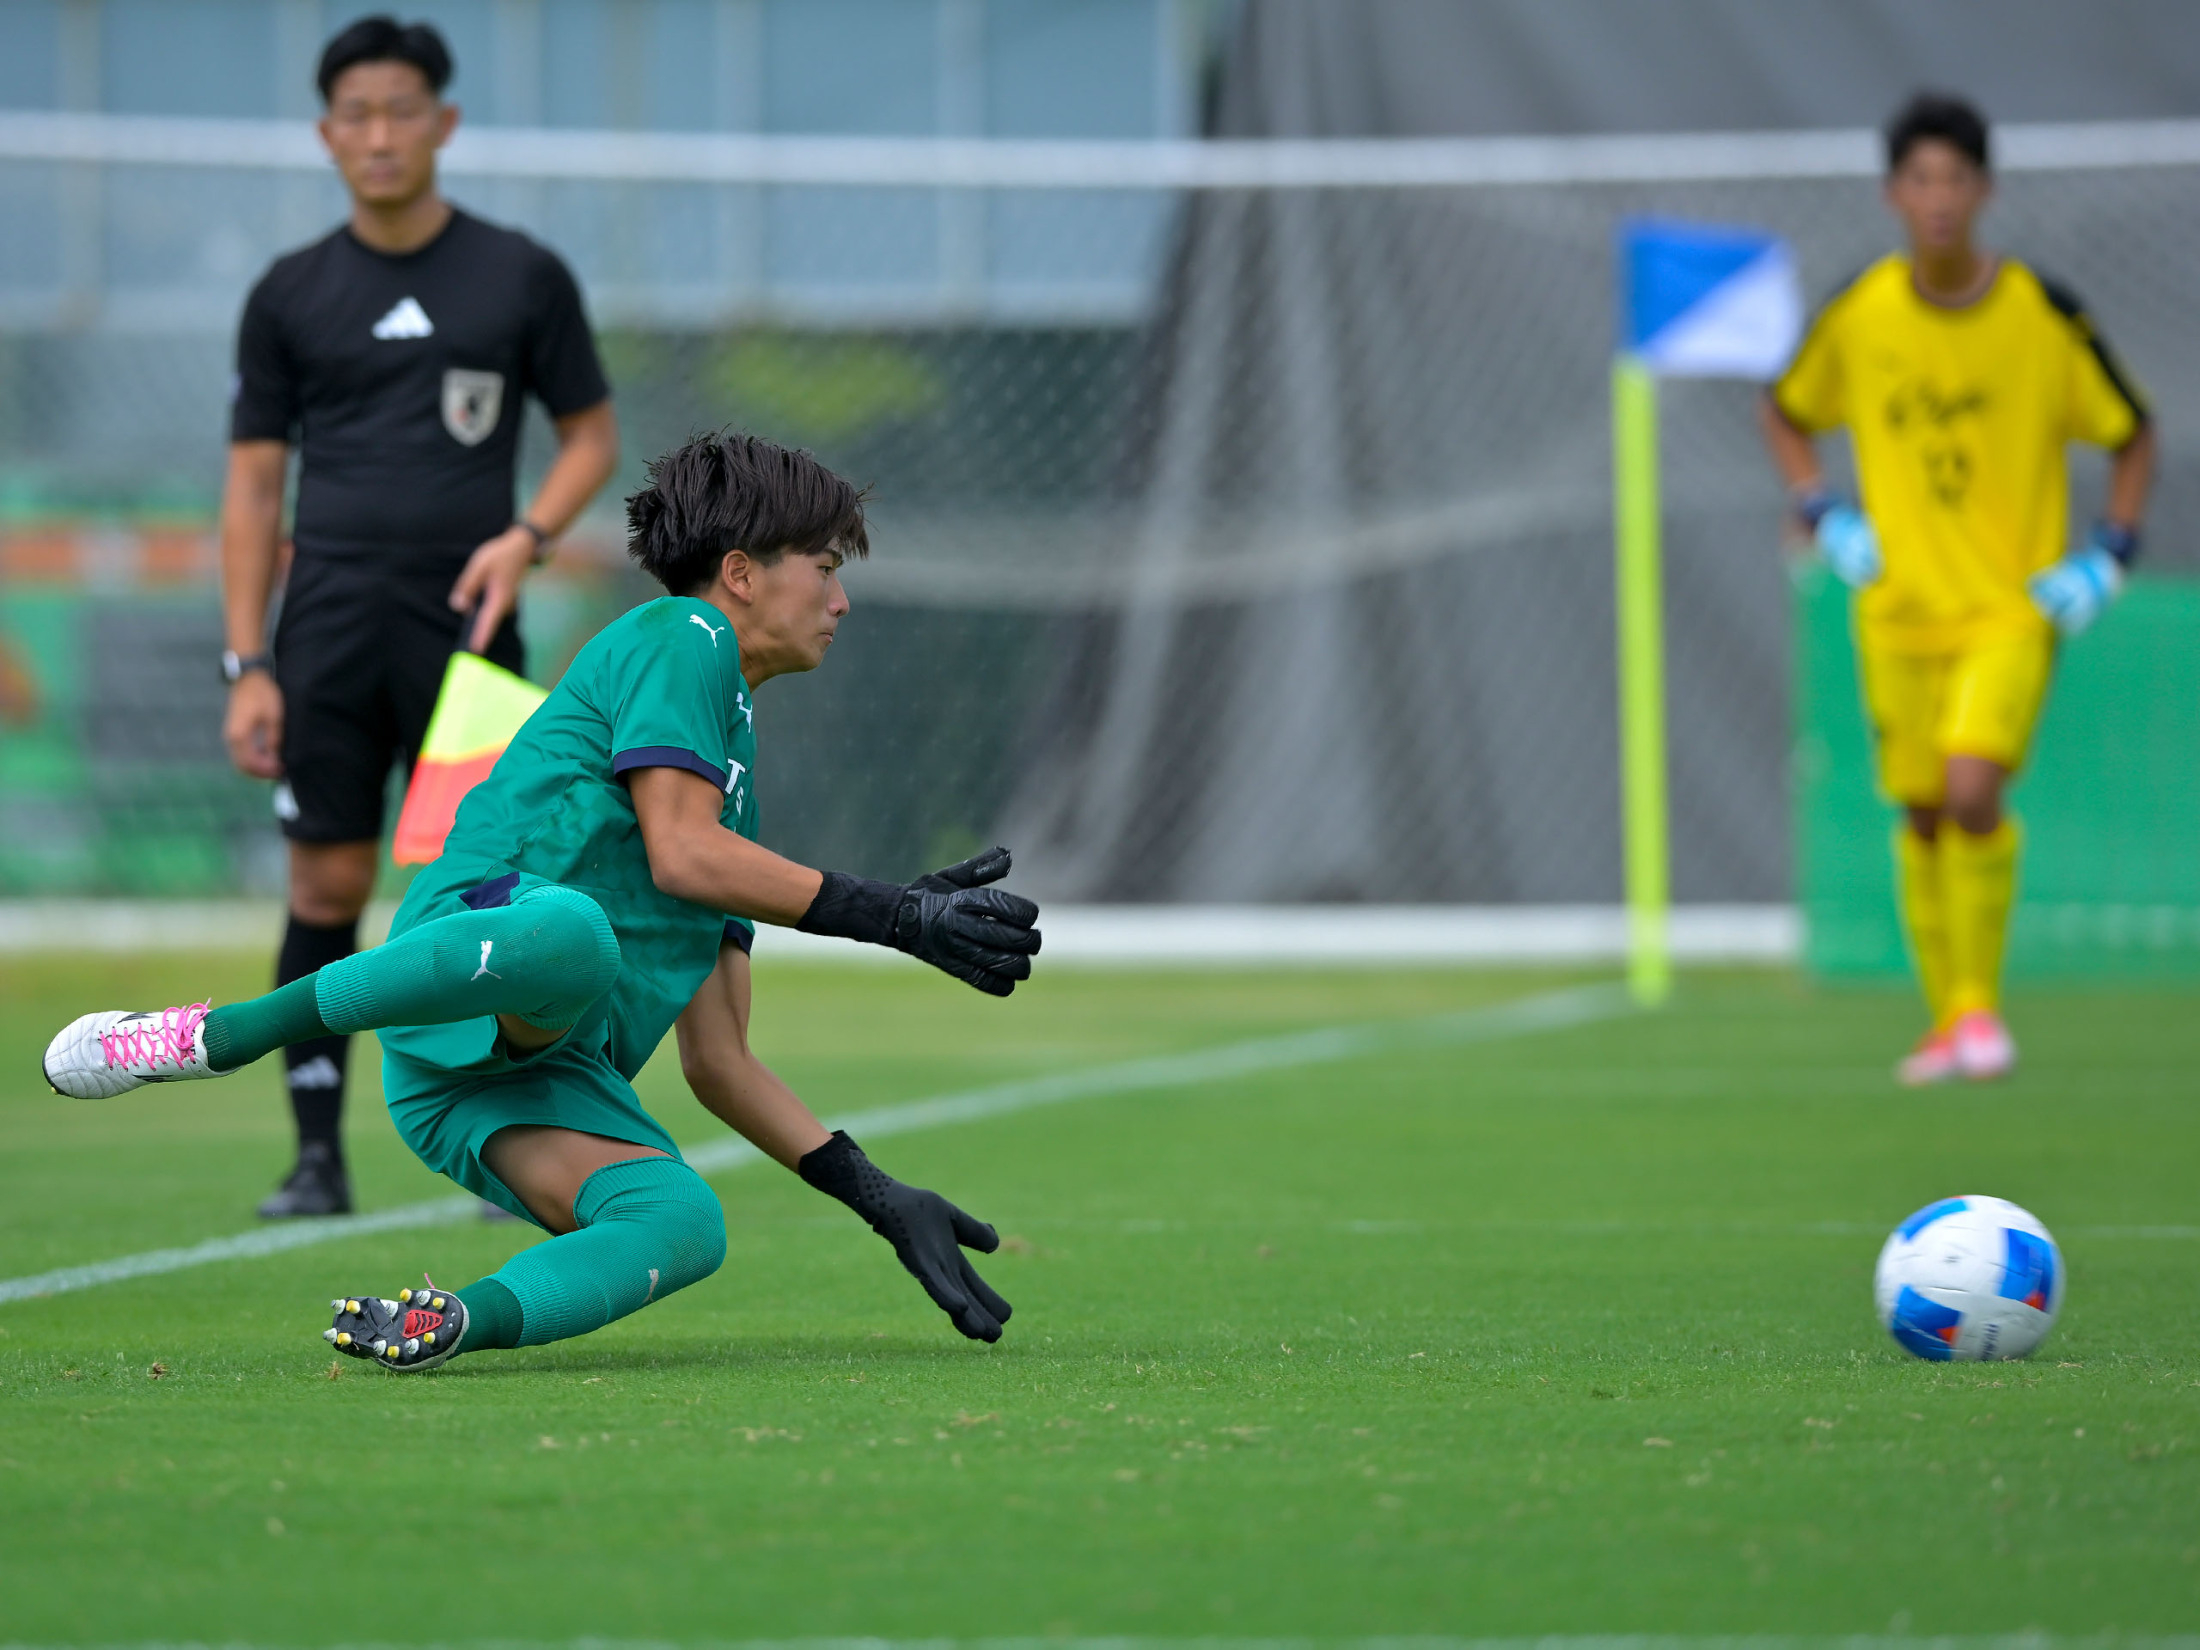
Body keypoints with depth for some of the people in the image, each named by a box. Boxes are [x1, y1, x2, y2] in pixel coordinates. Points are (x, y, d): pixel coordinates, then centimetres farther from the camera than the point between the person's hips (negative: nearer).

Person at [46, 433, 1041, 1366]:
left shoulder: (733, 752, 33)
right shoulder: (678, 639, 8)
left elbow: (717, 1064, 30)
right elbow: (677, 854, -10)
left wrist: (878, 1198, 22)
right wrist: (891, 916, -9)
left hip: (548, 1077, 7)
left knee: (684, 1222, -23)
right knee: (571, 931, -43)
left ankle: (462, 1318, -42)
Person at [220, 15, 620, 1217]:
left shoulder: (523, 279, 5)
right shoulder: (291, 296, 8)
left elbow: (592, 436, 12)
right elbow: (254, 486, 9)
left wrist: (526, 537, -8)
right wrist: (246, 666, 1)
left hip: (464, 624, -1)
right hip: (330, 627, 1)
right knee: (326, 885, -2)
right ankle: (317, 1155, 3)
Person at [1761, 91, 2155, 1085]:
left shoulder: (2045, 315, -8)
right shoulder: (1858, 315, -3)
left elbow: (2132, 436, 5)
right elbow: (1785, 413, 15)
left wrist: (2107, 557, -5)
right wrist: (1823, 517, 1)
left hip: (2015, 605, -3)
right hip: (1899, 610, 3)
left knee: (1973, 790, -22)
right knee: (1922, 815, 6)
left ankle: (1981, 1002, -5)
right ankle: (1948, 1021, 23)